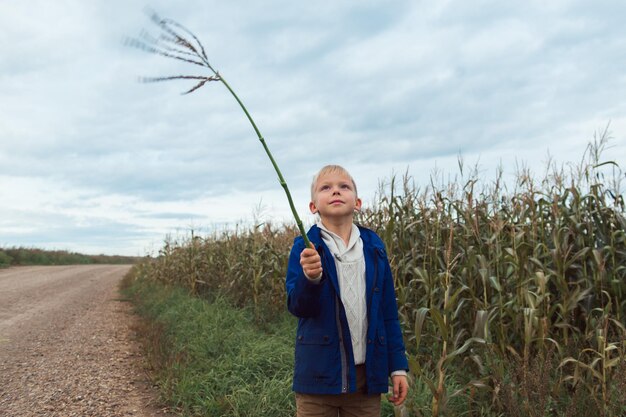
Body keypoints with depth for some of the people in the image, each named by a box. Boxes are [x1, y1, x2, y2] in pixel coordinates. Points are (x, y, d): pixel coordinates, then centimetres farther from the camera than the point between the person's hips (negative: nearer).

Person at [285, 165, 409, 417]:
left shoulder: (373, 246, 3)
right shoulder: (306, 247, -5)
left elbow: (388, 311, 7)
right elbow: (298, 307, -13)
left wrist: (397, 366, 7)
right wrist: (310, 279, -33)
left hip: (367, 374, 3)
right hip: (319, 373, -2)